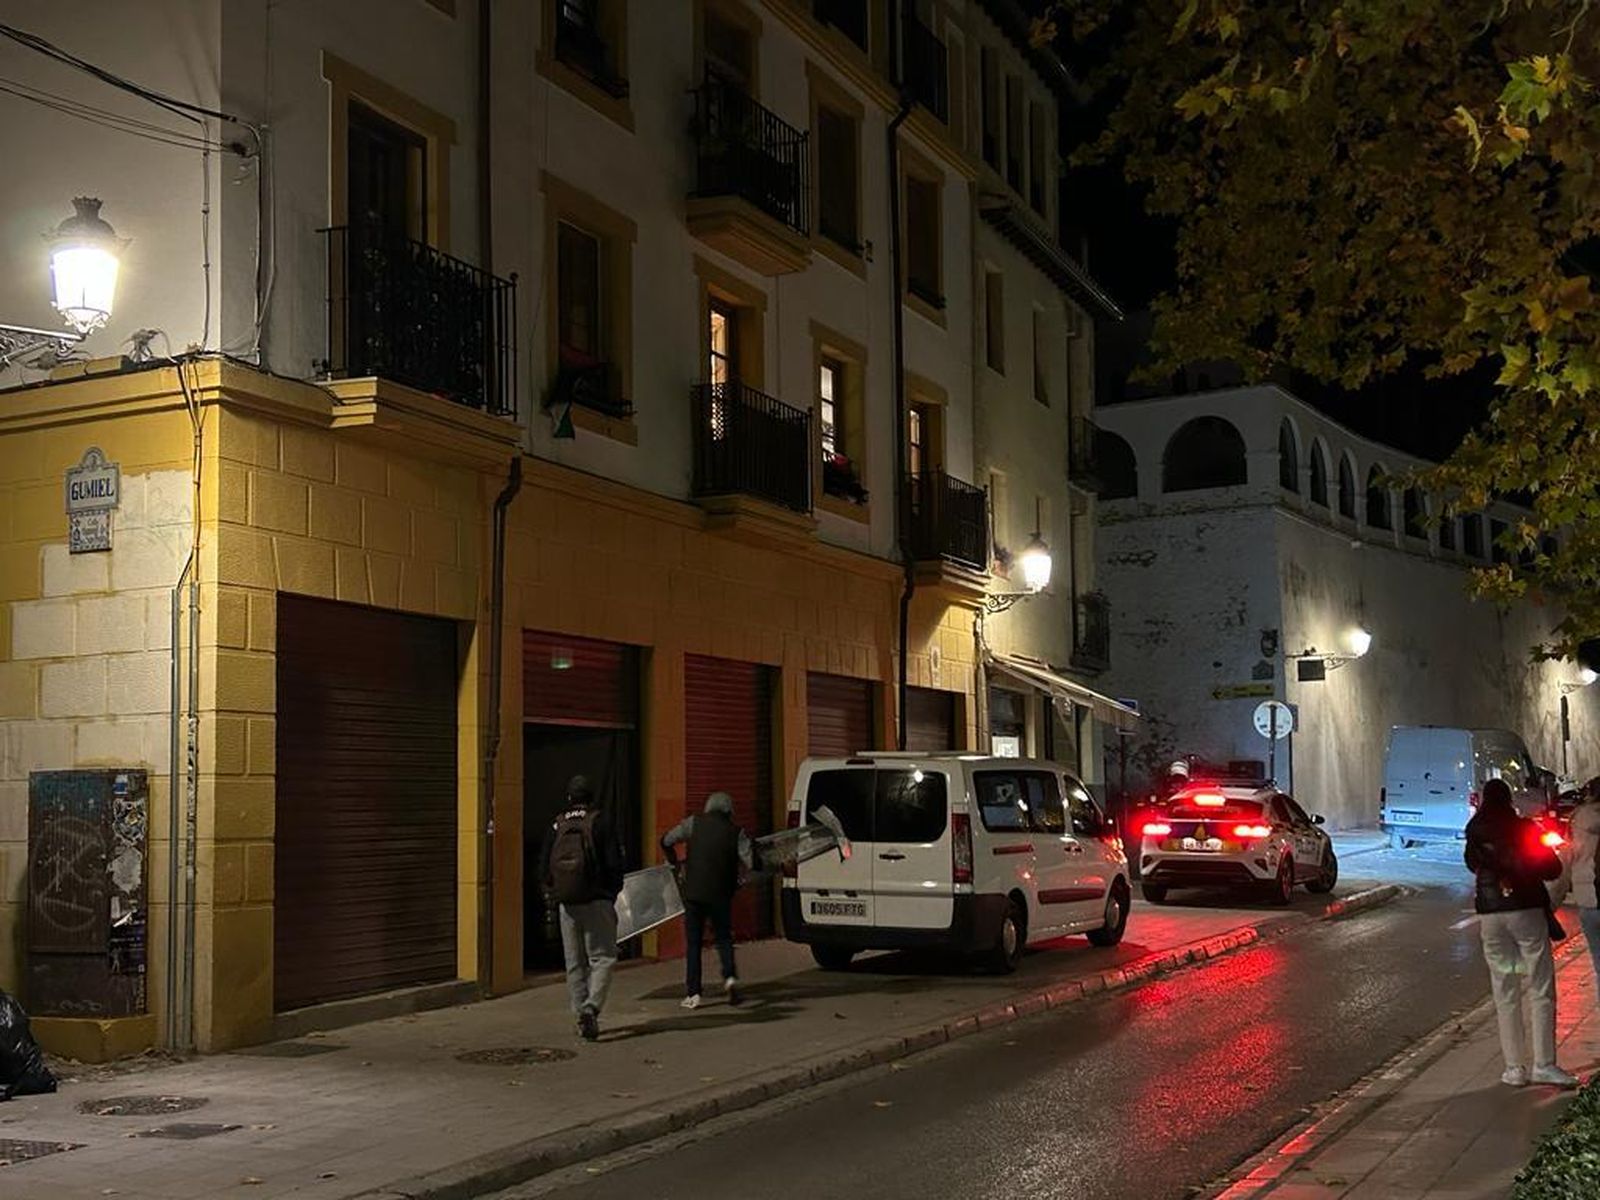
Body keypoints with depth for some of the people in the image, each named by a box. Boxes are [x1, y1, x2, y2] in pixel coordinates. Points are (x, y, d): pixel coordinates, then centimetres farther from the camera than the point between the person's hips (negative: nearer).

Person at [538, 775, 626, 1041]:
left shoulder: (557, 825, 5)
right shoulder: (602, 821, -5)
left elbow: (543, 866, 5)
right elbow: (615, 863, -9)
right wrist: (613, 889, 5)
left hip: (568, 904, 4)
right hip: (597, 901, -3)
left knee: (575, 961, 12)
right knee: (603, 957, 2)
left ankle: (581, 1014, 13)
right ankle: (591, 1007, -17)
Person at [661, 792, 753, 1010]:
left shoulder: (694, 824, 3)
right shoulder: (736, 832, 1)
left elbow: (666, 841, 7)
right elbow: (751, 863, -9)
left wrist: (675, 863, 22)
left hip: (694, 893, 0)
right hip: (721, 895, 0)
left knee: (693, 943, 8)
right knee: (724, 938, 17)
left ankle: (692, 993, 5)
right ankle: (729, 976, -7)